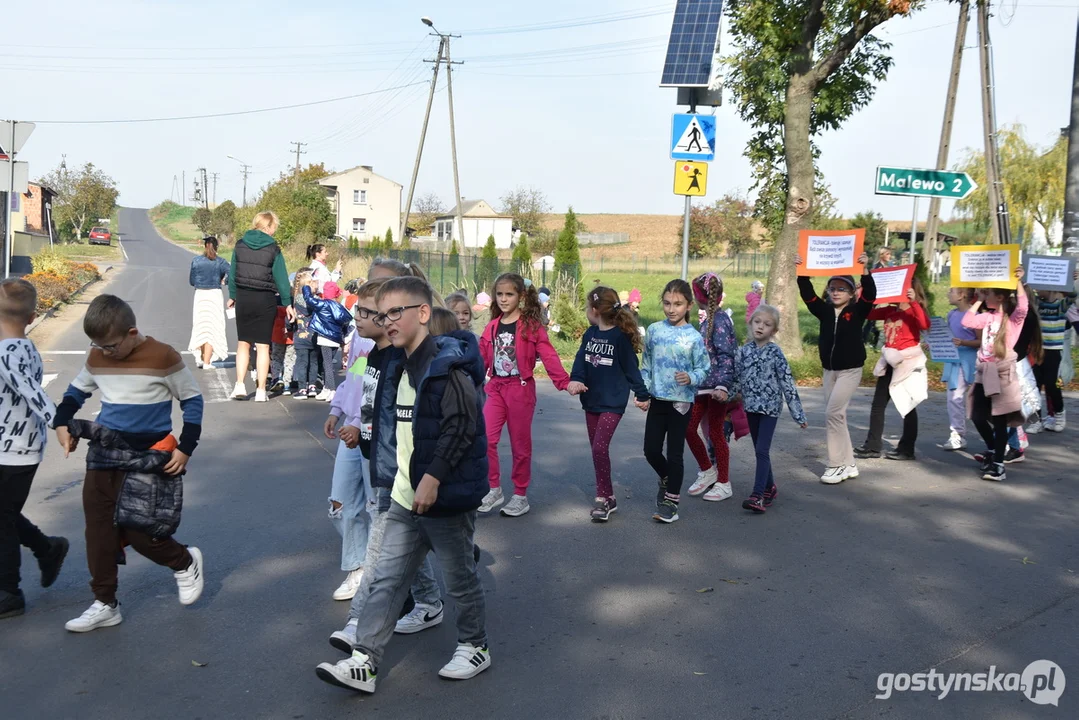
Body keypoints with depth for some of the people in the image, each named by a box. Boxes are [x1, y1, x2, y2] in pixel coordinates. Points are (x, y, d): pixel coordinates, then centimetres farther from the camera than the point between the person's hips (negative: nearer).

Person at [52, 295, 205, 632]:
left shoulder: (163, 357, -13)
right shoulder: (97, 357, 3)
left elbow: (193, 401, -5)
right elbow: (76, 391, 21)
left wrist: (185, 449, -9)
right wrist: (62, 423, 4)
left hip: (146, 459, -6)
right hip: (103, 456, 6)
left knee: (138, 530, -6)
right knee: (99, 532, 9)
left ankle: (186, 562, 23)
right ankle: (105, 604, 24)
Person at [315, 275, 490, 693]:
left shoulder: (446, 364, -17)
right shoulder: (403, 368, 12)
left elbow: (462, 426, -23)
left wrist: (434, 476, -25)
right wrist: (403, 479, 19)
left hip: (446, 496, -8)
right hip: (406, 498, 9)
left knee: (459, 577, 10)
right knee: (386, 578, 8)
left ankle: (475, 648, 30)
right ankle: (364, 662, 14)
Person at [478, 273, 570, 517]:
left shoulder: (532, 325, -6)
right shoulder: (492, 327, 7)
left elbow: (548, 355, -12)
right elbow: (482, 359, 12)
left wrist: (564, 382, -20)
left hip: (521, 389, -4)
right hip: (496, 388, 4)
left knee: (520, 445, 6)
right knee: (485, 439, -9)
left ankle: (520, 495, 20)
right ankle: (493, 489, 7)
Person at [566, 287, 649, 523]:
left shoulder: (620, 337, -12)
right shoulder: (590, 333, 6)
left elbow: (631, 367, -8)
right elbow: (581, 359, -4)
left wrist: (642, 394, -3)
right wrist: (575, 380, -21)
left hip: (613, 402, -7)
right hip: (591, 400, 7)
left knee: (600, 448, -15)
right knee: (597, 450, 12)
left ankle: (602, 499, -2)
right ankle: (608, 497, 24)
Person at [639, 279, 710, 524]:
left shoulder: (694, 337, -9)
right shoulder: (654, 330, 1)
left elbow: (704, 369, -5)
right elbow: (646, 366, 8)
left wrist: (691, 378, -25)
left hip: (681, 402, -3)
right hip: (657, 400, 4)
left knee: (674, 454, 4)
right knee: (651, 450, 8)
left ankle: (671, 501, 18)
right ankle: (666, 481, 38)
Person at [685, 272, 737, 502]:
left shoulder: (720, 320, -14)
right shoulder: (708, 319, 11)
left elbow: (726, 355, -20)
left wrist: (722, 385, -28)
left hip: (717, 386, -8)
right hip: (702, 384, 8)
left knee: (715, 432, 2)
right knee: (689, 428, 7)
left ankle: (724, 484, 17)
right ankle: (707, 471, 26)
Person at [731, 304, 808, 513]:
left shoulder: (775, 353, -10)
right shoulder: (744, 351, 2)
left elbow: (787, 383, -10)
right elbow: (736, 380, 9)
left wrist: (799, 414, -9)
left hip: (770, 407, -5)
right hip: (751, 406, 5)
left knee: (762, 450, -11)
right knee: (759, 450, 13)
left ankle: (758, 495, -13)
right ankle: (770, 488, 28)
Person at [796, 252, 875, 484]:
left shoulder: (857, 311, -6)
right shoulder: (824, 311, 4)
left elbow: (870, 294, -21)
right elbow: (808, 294, -5)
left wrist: (865, 270, -32)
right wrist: (802, 272, -17)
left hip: (850, 370, -6)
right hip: (829, 370, 6)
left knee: (833, 413, -14)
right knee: (834, 416, 9)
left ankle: (837, 465, -5)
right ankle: (848, 464, 20)